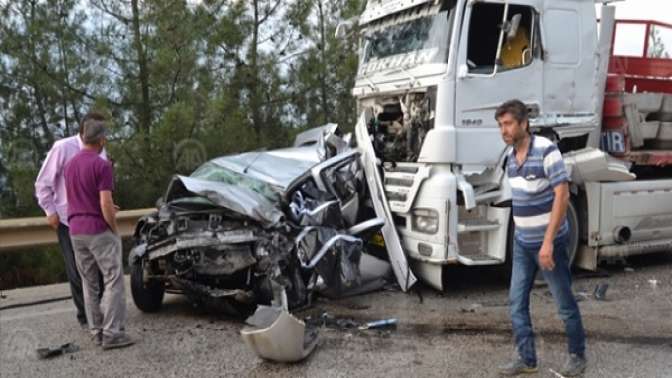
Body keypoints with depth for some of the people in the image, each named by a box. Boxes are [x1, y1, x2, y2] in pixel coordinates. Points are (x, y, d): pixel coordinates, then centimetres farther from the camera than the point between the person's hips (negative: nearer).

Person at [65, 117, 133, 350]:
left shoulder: (70, 165, 11)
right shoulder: (101, 165, -14)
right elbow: (106, 205, -19)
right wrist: (115, 229, -6)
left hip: (76, 231, 8)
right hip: (99, 231, -8)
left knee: (89, 283, 13)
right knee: (113, 281, -3)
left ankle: (97, 331, 17)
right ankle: (111, 333, -6)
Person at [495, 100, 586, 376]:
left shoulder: (546, 150, -18)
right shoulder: (511, 157, 5)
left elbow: (562, 196, -21)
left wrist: (548, 241, -25)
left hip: (549, 242, -7)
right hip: (522, 243, 7)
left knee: (564, 302, 8)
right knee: (517, 302, 7)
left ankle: (577, 355, 27)